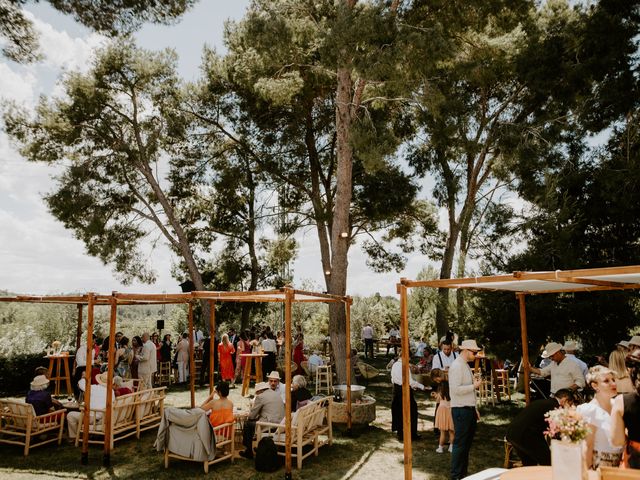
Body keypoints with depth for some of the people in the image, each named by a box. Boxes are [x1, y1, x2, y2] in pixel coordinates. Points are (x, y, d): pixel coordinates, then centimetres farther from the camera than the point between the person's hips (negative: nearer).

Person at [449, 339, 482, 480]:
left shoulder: (466, 365, 15)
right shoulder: (457, 366, -16)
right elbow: (456, 389, -24)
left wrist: (475, 409, 18)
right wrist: (474, 385, -18)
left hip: (469, 409, 10)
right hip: (461, 410, -10)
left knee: (467, 443, 17)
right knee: (460, 443, -2)